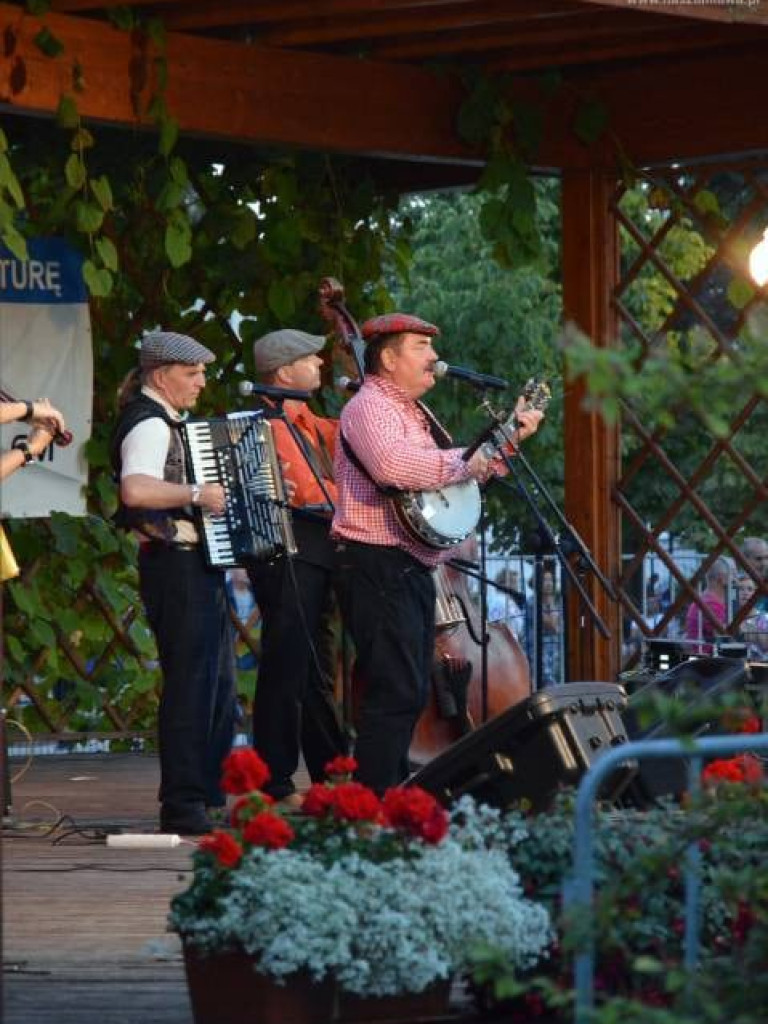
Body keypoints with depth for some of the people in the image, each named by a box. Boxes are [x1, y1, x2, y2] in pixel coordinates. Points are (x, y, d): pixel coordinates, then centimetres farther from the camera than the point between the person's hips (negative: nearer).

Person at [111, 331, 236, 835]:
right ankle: (182, 807, -6)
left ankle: (210, 792, 26)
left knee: (218, 684, 17)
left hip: (199, 565, 11)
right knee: (190, 683, -9)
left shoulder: (167, 423, 18)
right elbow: (135, 490, -33)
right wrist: (196, 495, -27)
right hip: (175, 564, -11)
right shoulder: (149, 425, -15)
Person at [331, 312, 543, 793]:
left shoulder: (410, 411, 22)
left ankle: (394, 790, 23)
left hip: (413, 568, 11)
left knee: (412, 691, 15)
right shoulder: (369, 407, -12)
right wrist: (462, 463, -23)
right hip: (378, 564, -11)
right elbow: (391, 464, -34)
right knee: (396, 691, -15)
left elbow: (457, 474, 33)